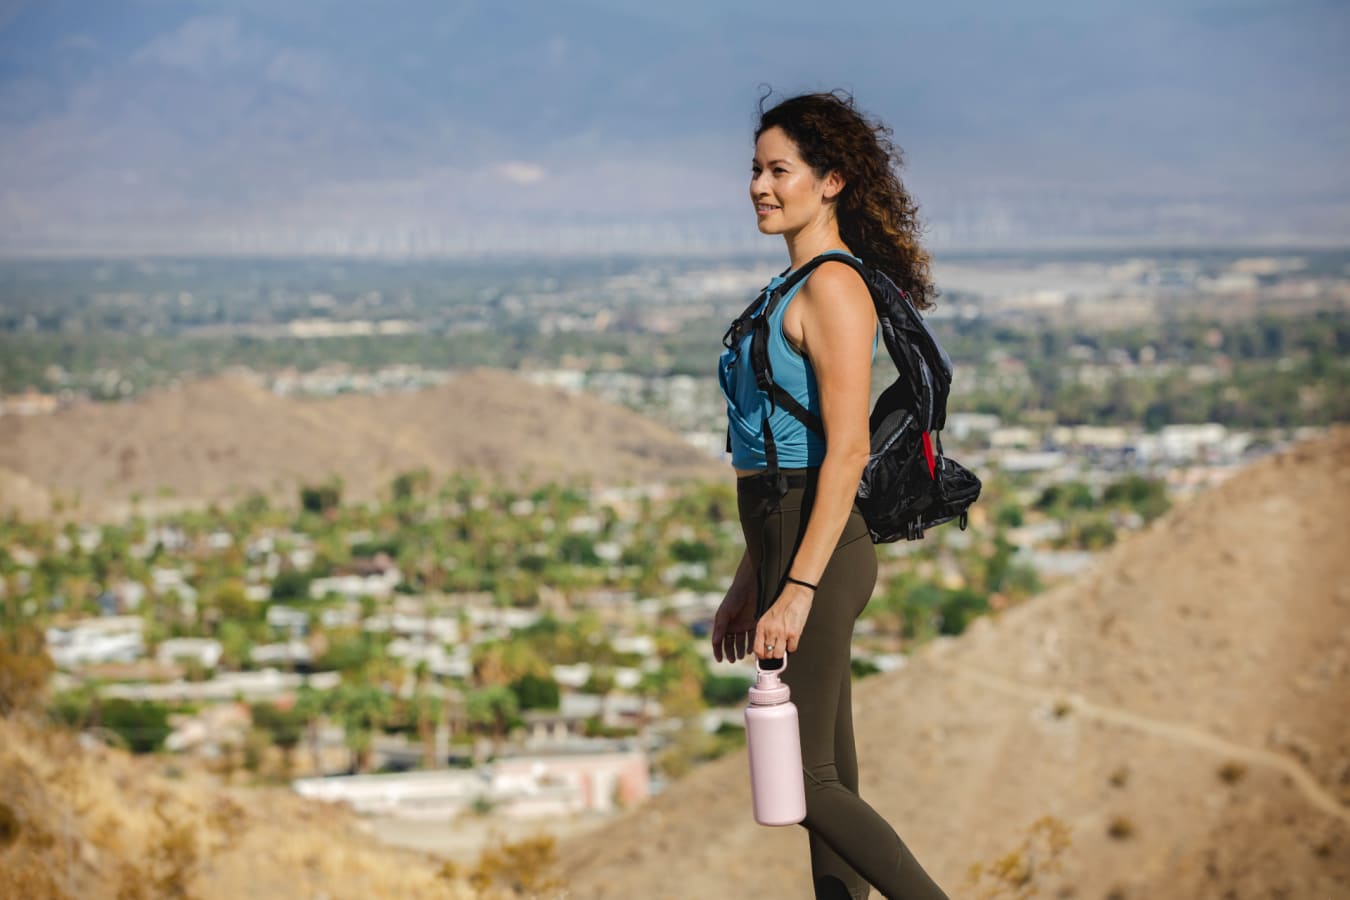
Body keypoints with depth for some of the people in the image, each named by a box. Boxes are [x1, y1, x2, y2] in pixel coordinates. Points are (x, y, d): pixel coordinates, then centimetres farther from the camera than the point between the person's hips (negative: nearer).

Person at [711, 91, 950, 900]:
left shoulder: (834, 288, -13)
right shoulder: (799, 288, 16)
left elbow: (847, 451, -20)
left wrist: (798, 589, -24)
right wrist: (749, 584, 21)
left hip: (819, 553, -10)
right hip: (788, 551, 10)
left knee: (805, 784, -6)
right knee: (830, 781, 10)